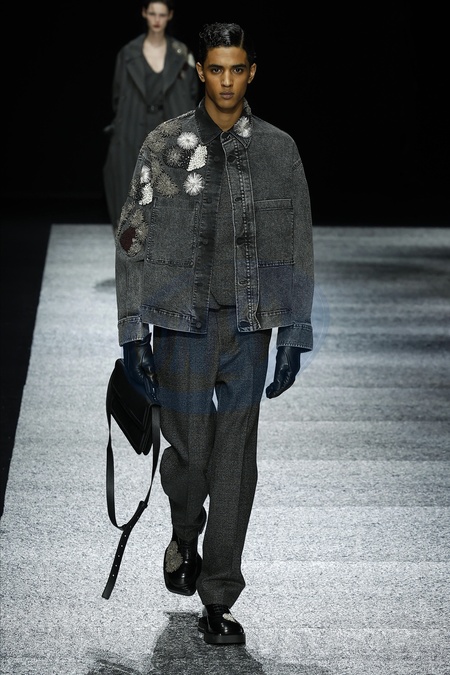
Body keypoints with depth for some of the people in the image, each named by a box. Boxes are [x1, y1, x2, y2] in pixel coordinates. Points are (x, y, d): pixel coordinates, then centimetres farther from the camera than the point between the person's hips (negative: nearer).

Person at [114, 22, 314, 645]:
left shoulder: (279, 150, 4)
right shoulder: (165, 145, -1)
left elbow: (297, 248, 6)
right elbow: (133, 240, -1)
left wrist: (295, 337, 2)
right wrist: (133, 332, -5)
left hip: (249, 327, 1)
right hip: (183, 323, -1)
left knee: (235, 462, 2)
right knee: (189, 450, 4)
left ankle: (218, 599, 11)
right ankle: (184, 539, 37)